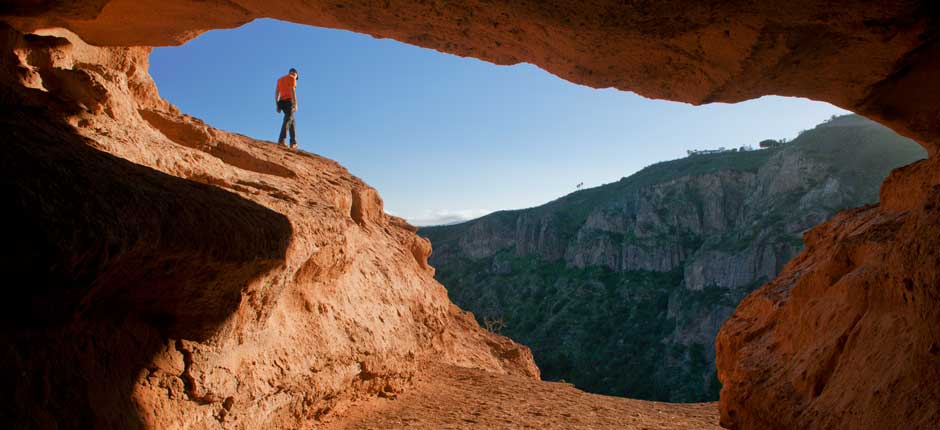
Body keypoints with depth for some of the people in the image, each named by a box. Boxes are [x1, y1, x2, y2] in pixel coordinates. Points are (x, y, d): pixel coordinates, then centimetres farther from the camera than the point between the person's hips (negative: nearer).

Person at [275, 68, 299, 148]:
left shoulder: (280, 79, 24)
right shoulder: (292, 78, 2)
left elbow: (276, 93, 18)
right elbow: (293, 91, -12)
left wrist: (278, 105, 16)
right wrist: (295, 104, -17)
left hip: (281, 102, 7)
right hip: (289, 101, -7)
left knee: (291, 120, 16)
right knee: (288, 120, -17)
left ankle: (293, 142, 10)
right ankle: (281, 140, -33)